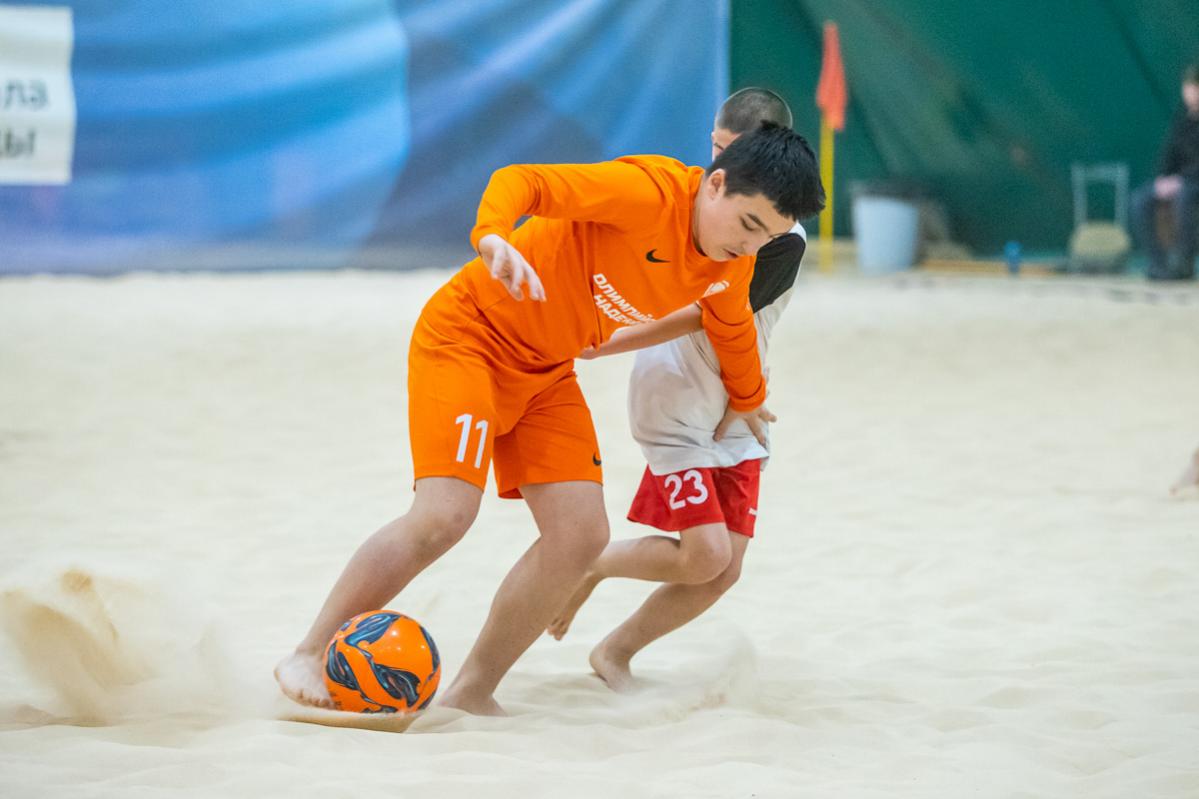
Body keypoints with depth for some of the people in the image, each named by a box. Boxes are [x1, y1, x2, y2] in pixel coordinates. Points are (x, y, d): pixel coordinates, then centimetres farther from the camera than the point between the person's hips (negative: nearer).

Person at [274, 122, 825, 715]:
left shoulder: (734, 264, -2)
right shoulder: (649, 191, -26)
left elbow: (731, 327, 21)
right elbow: (520, 180, -33)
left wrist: (745, 400, 38)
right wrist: (494, 237, -54)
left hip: (547, 372, 8)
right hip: (470, 335, -8)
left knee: (581, 536, -6)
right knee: (443, 517, -21)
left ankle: (471, 694, 6)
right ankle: (308, 657, -6)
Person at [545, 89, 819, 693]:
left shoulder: (786, 243, -14)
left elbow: (700, 317, -19)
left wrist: (608, 345, -21)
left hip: (734, 417, 1)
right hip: (672, 408, -1)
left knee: (724, 571, -2)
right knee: (705, 554, -14)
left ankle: (615, 653, 18)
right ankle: (588, 563, 11)